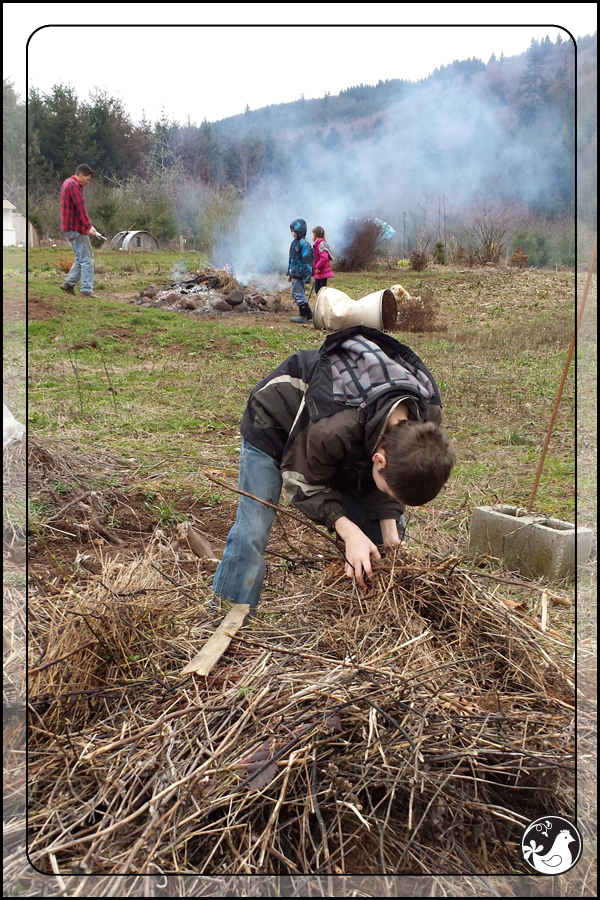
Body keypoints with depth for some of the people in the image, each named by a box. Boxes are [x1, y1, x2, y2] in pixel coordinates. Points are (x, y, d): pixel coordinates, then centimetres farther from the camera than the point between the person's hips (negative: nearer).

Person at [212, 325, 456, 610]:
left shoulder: (427, 418, -27)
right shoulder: (330, 431, -45)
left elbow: (395, 477, -8)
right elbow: (303, 482, -24)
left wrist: (389, 528, -21)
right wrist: (348, 530, -35)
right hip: (276, 423, -5)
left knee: (387, 527, 2)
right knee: (251, 533, -13)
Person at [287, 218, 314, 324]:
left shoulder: (304, 244, -15)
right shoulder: (295, 242, 14)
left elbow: (307, 261, -18)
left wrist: (306, 277, -20)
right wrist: (289, 273, 19)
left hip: (299, 275, -10)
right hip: (294, 274, 10)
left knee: (299, 295, -3)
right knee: (295, 294, 15)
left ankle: (303, 317, 6)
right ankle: (308, 314, 24)